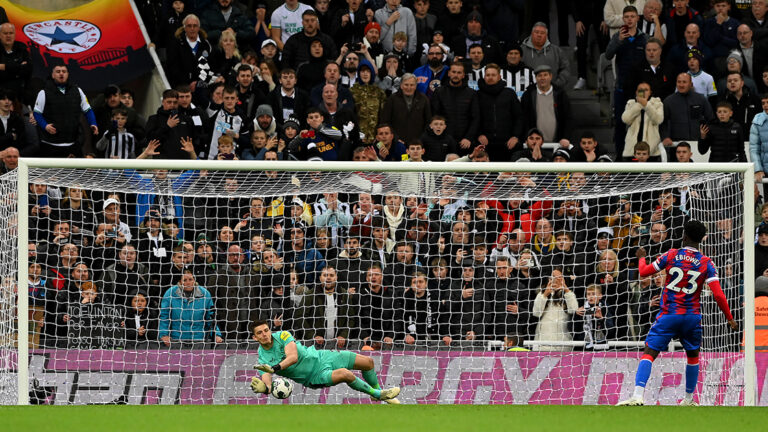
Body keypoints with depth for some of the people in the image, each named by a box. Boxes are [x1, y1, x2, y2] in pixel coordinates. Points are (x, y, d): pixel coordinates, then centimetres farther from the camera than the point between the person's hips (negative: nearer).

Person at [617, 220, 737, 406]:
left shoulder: (671, 256, -3)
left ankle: (638, 395, -24)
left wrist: (641, 257, 29)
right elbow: (718, 295, -8)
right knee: (693, 356, 24)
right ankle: (688, 399, 29)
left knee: (649, 353, -7)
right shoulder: (706, 263, -2)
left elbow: (644, 272, 7)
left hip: (669, 314, -2)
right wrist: (730, 319, 1)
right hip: (692, 317, 2)